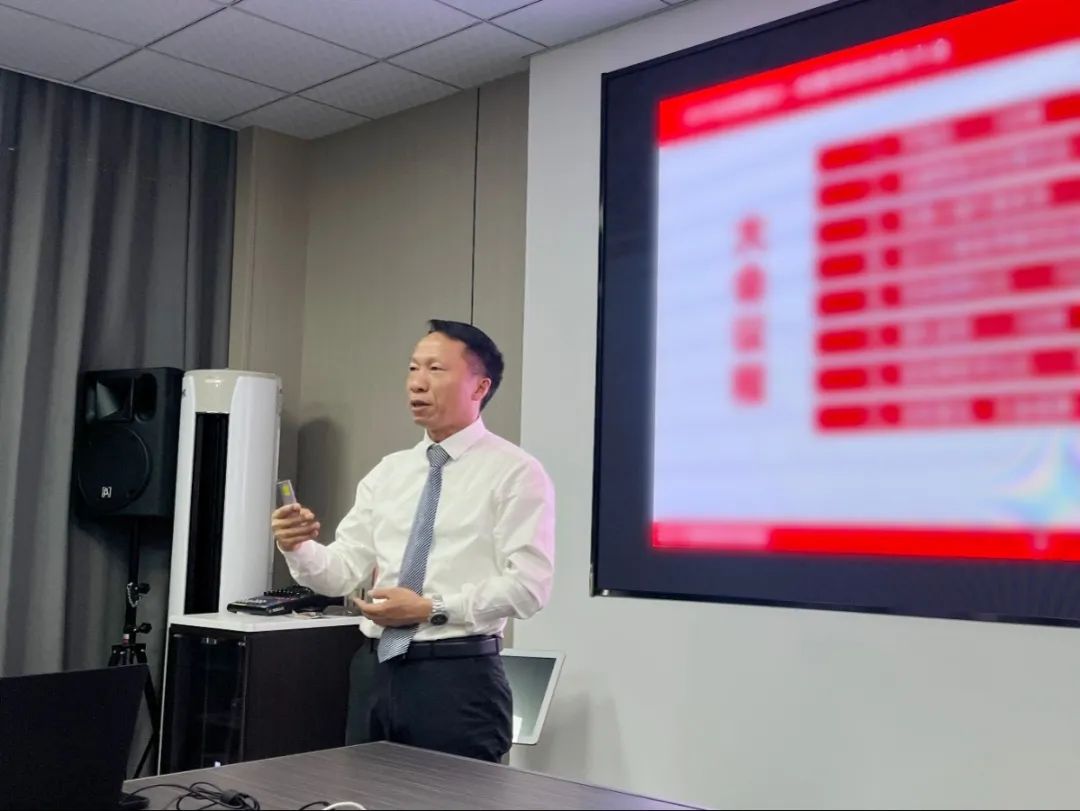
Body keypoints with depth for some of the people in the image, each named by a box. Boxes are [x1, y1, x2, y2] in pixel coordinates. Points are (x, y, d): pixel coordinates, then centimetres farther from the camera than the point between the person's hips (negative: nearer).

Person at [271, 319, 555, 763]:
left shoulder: (515, 472, -6)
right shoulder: (388, 472, 12)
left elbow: (527, 585, -14)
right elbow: (343, 571, 6)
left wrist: (431, 609, -17)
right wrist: (298, 548, -13)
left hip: (459, 676, -6)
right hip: (380, 670, 6)